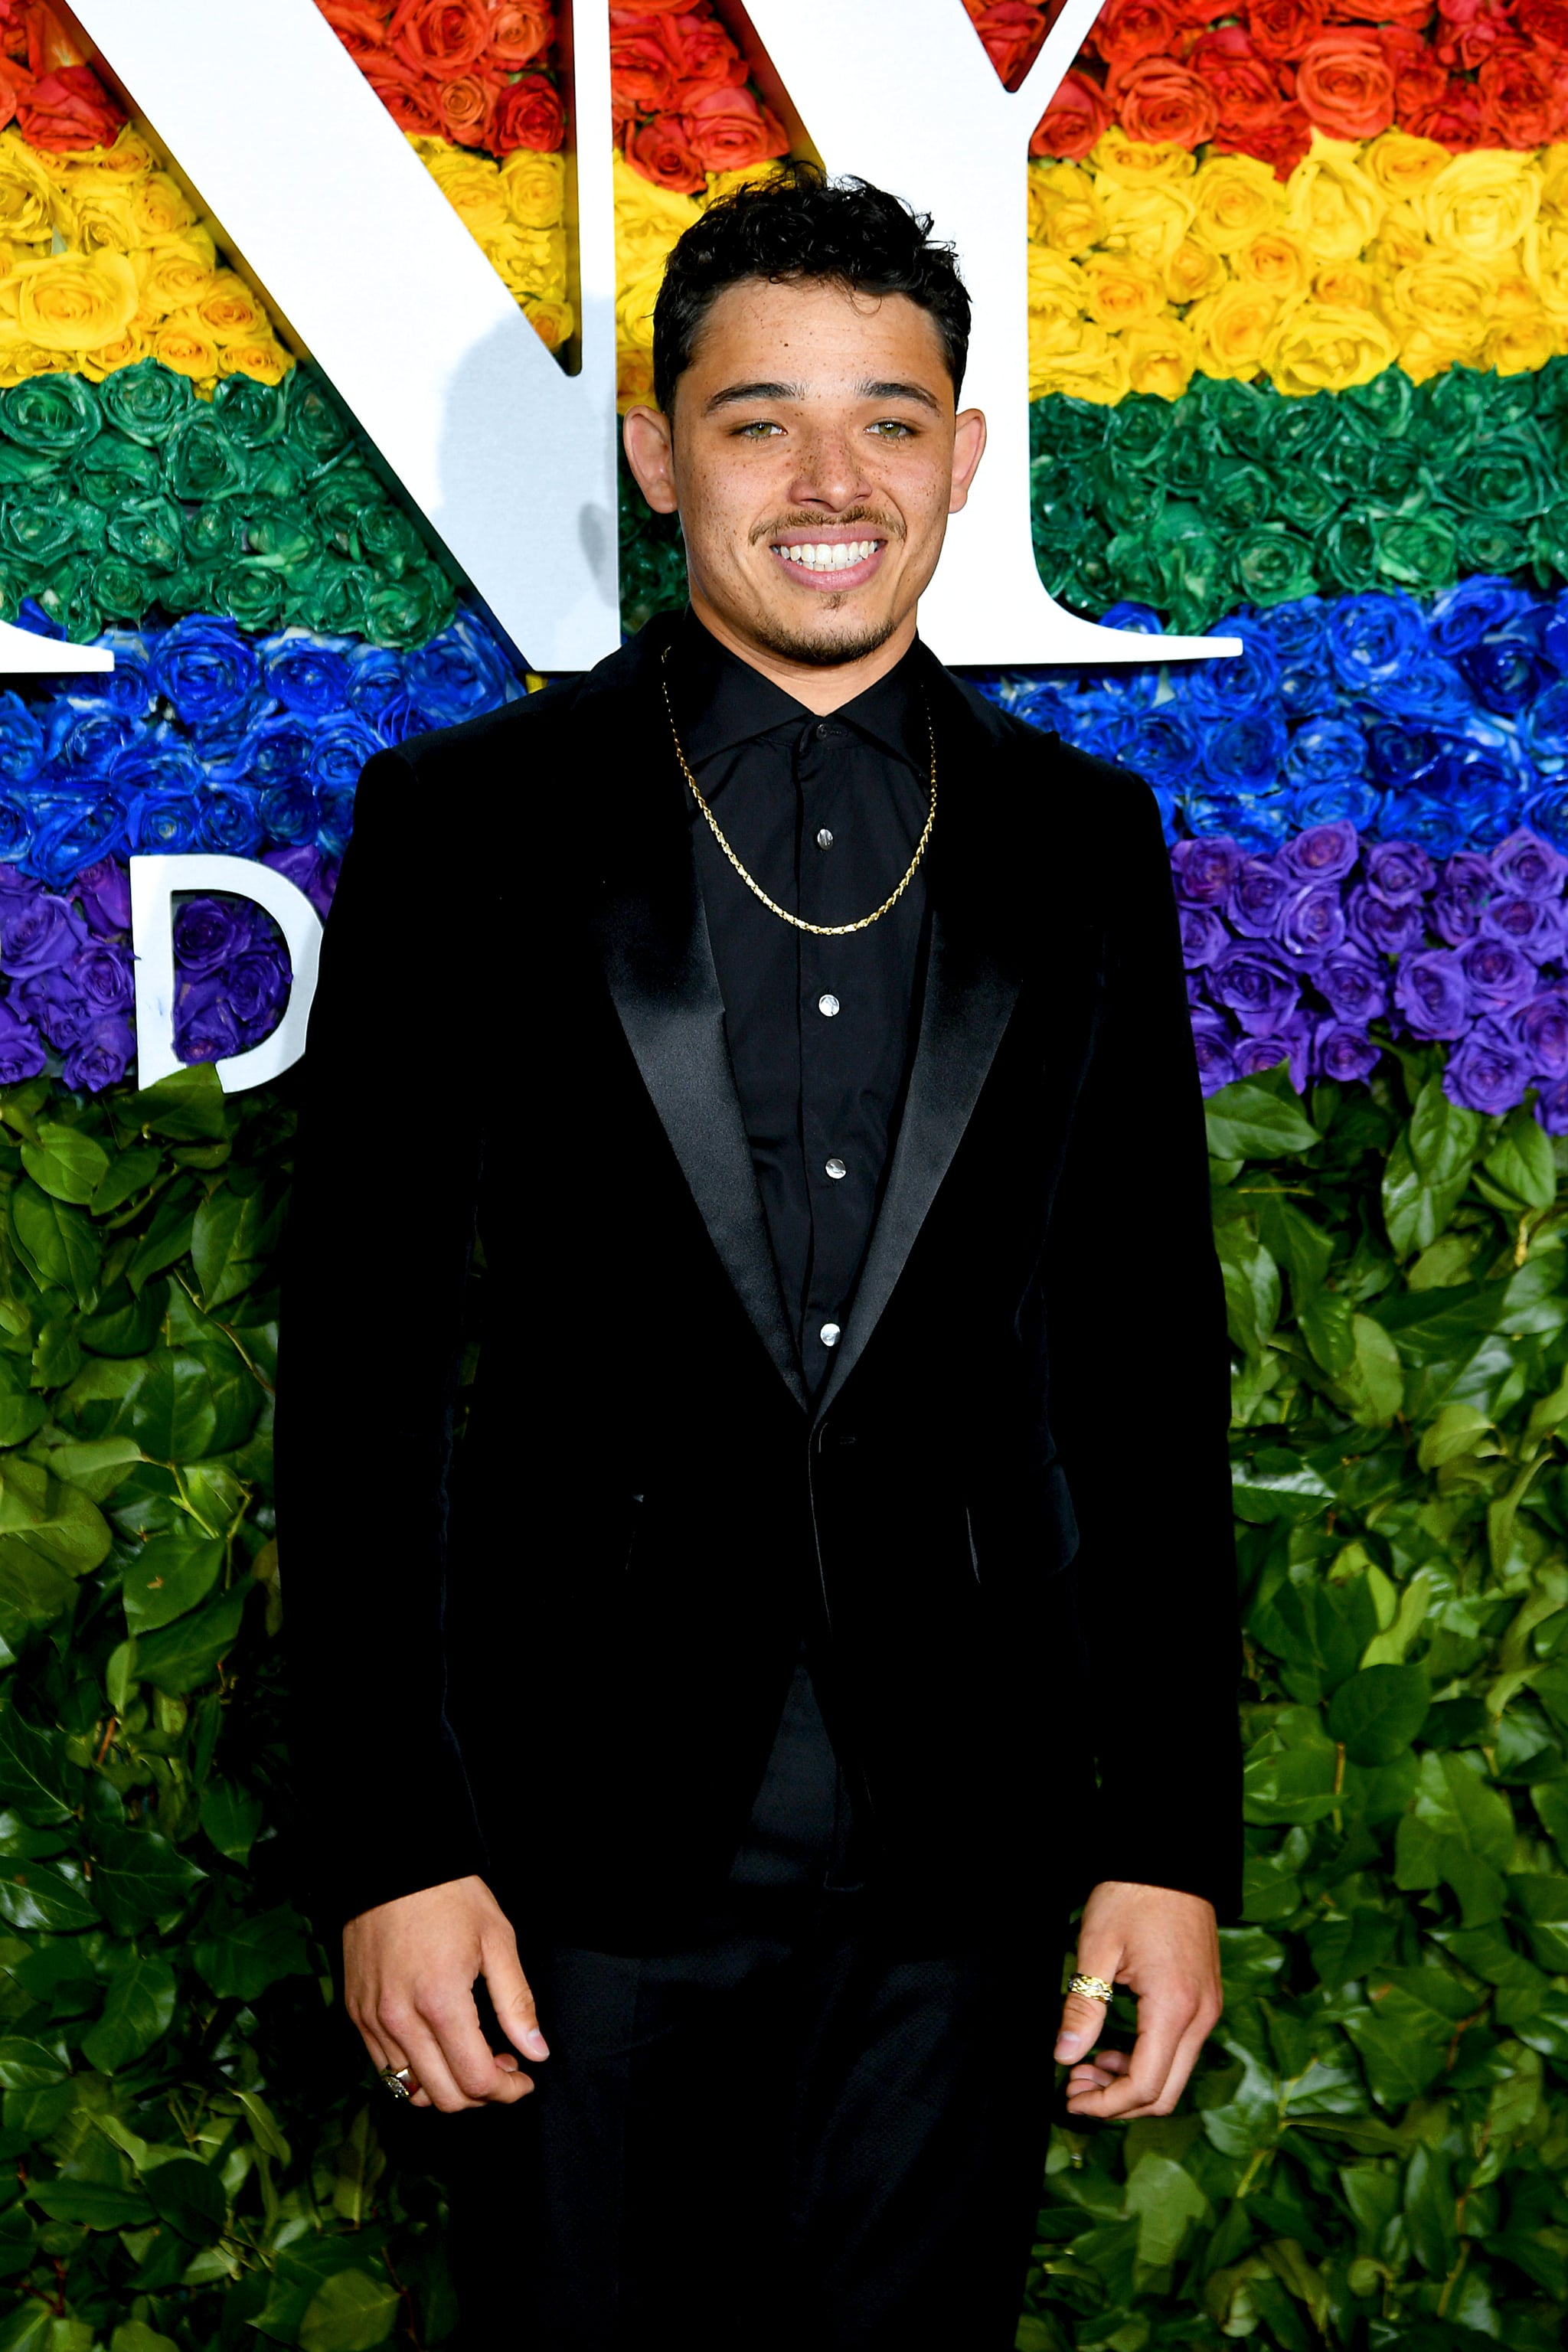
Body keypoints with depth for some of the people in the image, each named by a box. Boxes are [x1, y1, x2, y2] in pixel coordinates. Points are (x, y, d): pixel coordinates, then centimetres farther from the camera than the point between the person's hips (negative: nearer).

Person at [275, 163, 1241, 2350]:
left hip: (962, 1839, 2)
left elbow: (1150, 1358, 7)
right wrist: (387, 1844, -7)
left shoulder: (1084, 841, 6)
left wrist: (1175, 1836, 3)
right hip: (587, 1829, -2)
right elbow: (360, 1358, -2)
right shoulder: (466, 821, -1)